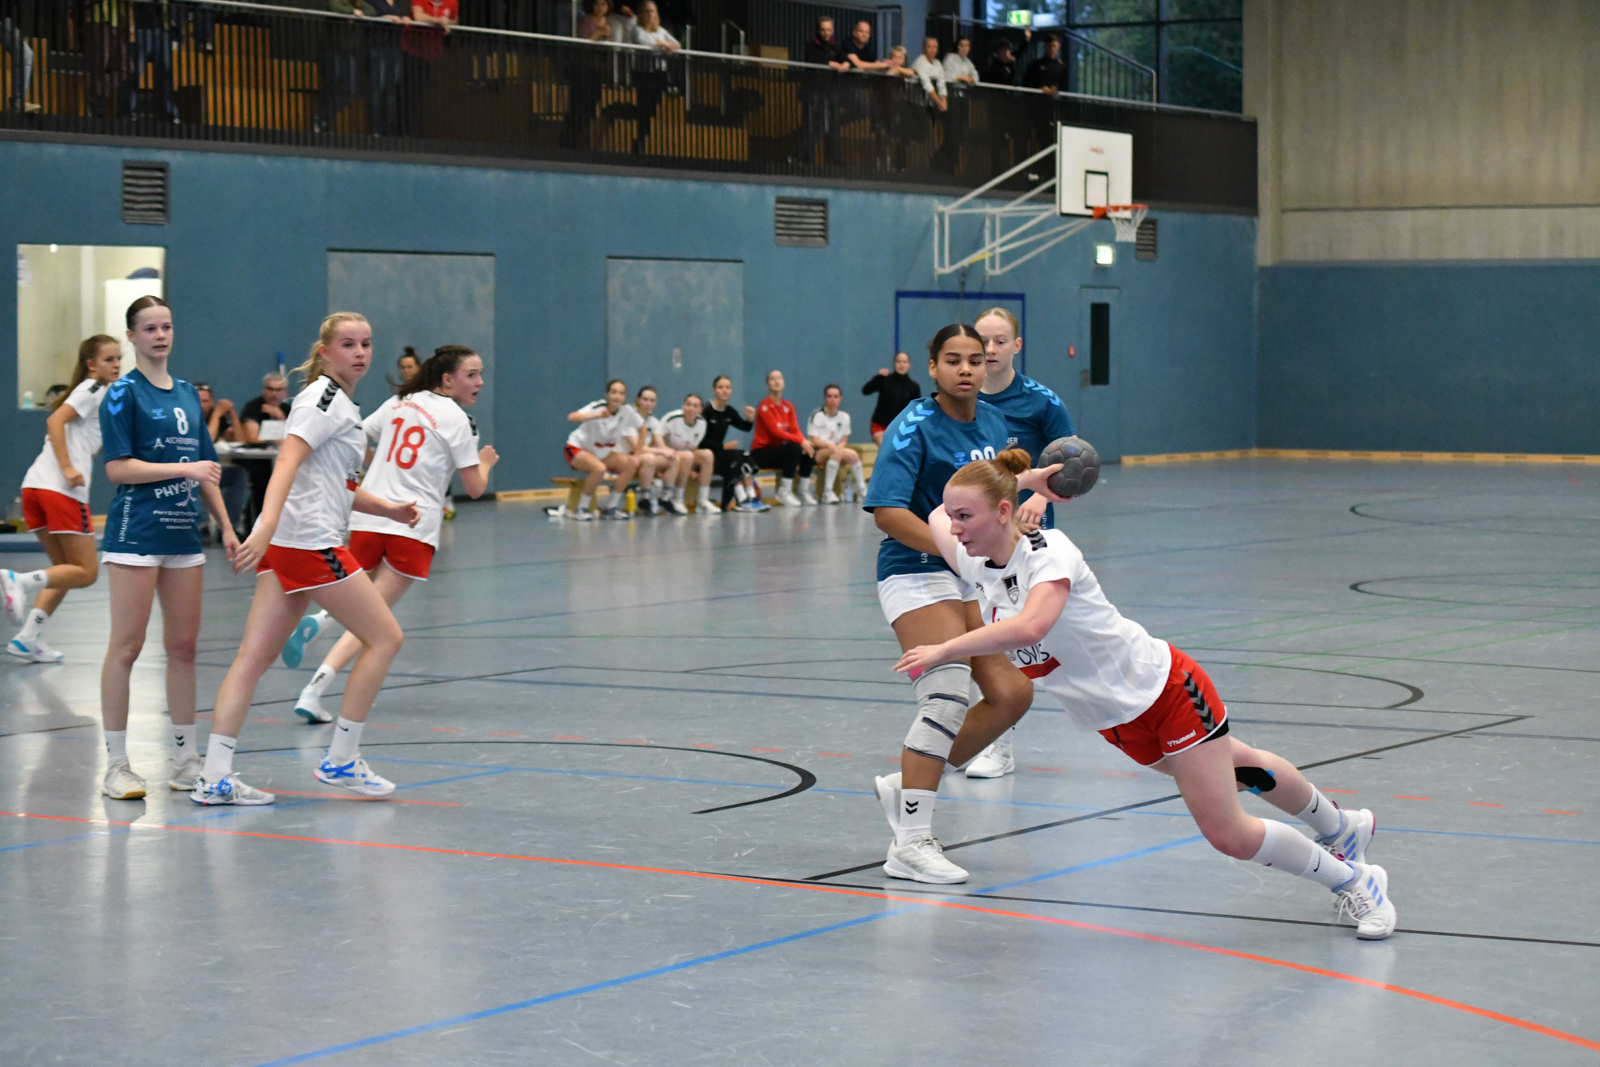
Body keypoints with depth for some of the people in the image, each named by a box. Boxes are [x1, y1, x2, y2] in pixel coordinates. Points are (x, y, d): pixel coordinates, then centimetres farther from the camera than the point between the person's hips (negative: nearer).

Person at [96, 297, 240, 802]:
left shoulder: (187, 394, 15)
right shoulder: (123, 394, -4)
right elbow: (118, 468, -11)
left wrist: (226, 527, 14)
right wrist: (184, 469, -17)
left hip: (183, 533, 6)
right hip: (136, 533, -6)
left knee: (183, 645, 8)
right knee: (126, 646, -5)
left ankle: (185, 759, 15)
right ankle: (116, 764, -1)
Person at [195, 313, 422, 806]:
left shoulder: (342, 404, 21)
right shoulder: (324, 399, -9)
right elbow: (287, 463, -23)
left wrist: (388, 508, 22)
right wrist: (267, 525, -35)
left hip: (284, 544, 10)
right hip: (310, 540, -10)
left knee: (255, 656, 2)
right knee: (385, 636, 1)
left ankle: (214, 777, -3)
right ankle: (339, 760, 5)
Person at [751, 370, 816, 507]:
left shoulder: (788, 407, 8)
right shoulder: (765, 406, -13)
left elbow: (795, 430, 0)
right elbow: (775, 431, -22)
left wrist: (805, 441, -23)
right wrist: (801, 441, -29)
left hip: (778, 448, 7)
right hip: (761, 451, -7)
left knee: (810, 450, -12)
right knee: (794, 449, -30)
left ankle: (804, 491, -5)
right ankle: (784, 492, -26)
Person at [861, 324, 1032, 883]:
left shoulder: (992, 421, 9)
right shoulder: (914, 426, -14)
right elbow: (887, 512, -22)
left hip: (973, 578, 8)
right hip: (916, 575, -8)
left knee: (1011, 693, 2)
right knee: (949, 694, -21)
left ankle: (908, 786, 15)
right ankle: (910, 844, -18)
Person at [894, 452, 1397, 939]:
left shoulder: (1049, 551, -30)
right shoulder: (975, 565, -9)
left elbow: (1027, 627, -49)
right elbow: (936, 518, 12)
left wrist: (943, 650, -44)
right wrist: (1022, 480, 3)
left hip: (1163, 690, -8)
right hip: (1116, 722, 8)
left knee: (1229, 836, -7)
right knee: (1235, 767, 27)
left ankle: (1356, 881, 15)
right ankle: (1342, 830, 52)